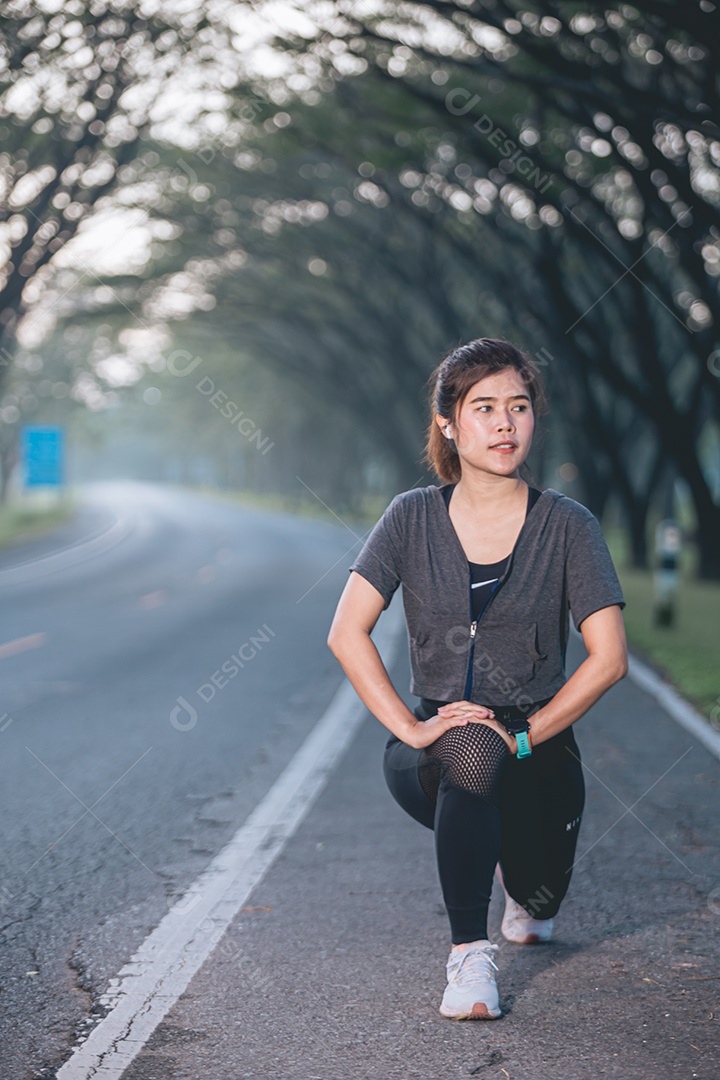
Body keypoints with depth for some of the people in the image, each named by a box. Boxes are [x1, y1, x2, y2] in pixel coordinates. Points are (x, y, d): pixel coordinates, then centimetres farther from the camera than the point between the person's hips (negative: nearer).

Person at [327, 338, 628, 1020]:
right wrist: (410, 727, -16)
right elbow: (347, 635, -6)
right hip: (431, 757, -2)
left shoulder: (566, 525, -3)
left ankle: (527, 894, 28)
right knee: (470, 753, -35)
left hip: (538, 750, 2)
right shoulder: (414, 517, -1)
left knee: (538, 893, -14)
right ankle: (469, 954, -22)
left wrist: (524, 734, -14)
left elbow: (609, 657, -7)